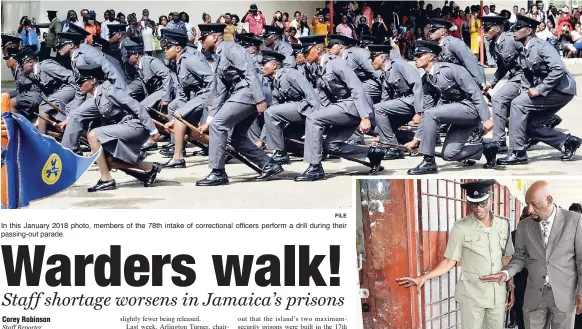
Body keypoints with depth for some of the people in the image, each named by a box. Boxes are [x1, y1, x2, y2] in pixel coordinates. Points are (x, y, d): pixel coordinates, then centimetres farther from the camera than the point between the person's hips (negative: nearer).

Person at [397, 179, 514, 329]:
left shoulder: (503, 225, 1)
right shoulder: (461, 228, -10)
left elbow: (506, 258, 10)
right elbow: (449, 261, -6)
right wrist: (423, 278, -18)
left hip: (498, 294, 3)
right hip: (472, 295, -3)